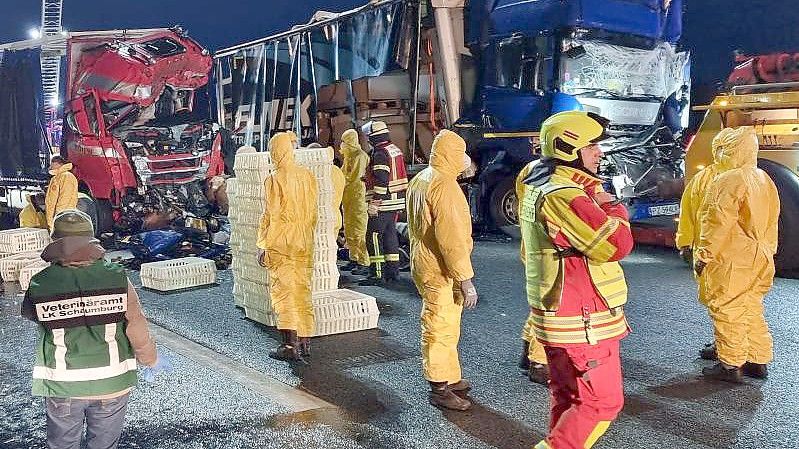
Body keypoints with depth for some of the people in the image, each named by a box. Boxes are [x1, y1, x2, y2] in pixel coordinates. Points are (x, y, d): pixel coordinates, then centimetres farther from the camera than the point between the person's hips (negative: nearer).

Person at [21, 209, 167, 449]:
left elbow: (28, 312, 6)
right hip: (111, 384, 0)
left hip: (62, 386, 0)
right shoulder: (117, 279, -14)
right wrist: (151, 359, 6)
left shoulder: (40, 285, -14)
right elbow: (137, 328, -11)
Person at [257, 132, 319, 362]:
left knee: (284, 291, -1)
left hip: (280, 242, -5)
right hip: (305, 242, 6)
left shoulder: (274, 180, -12)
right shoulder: (308, 175, 4)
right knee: (302, 290, 12)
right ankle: (305, 342, 18)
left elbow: (270, 215, -12)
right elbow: (313, 211, 9)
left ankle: (291, 345, -2)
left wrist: (262, 245, -5)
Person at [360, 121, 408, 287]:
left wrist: (374, 203, -22)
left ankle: (377, 274, -5)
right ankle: (393, 272, 18)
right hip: (397, 202, 10)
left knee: (373, 237, -5)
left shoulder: (380, 154, -16)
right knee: (390, 235, 14)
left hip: (382, 204, -10)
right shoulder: (396, 150, 14)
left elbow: (381, 181, -23)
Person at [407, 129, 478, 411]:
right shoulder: (444, 185, -21)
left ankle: (451, 378, 33)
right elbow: (452, 238, -26)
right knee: (441, 329, -1)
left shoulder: (420, 180, 11)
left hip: (425, 266, 10)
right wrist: (466, 280, -23)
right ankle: (439, 390, 9)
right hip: (441, 272, -10)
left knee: (446, 327, 20)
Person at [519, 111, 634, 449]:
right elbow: (616, 244, -25)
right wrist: (612, 207, -8)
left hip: (560, 317, 10)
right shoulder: (563, 196, -22)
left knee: (568, 398, 19)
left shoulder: (542, 189, 12)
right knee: (602, 401, 1)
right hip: (582, 322, -10)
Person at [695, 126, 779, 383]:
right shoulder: (765, 180, 13)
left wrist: (704, 255, -13)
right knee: (751, 310, 17)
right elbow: (771, 221, 18)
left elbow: (718, 224, -19)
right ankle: (759, 361, 23)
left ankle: (731, 365, 5)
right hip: (759, 260, 9)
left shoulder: (730, 181, -16)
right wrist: (767, 251, 24)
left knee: (727, 311, -1)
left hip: (731, 262, -9)